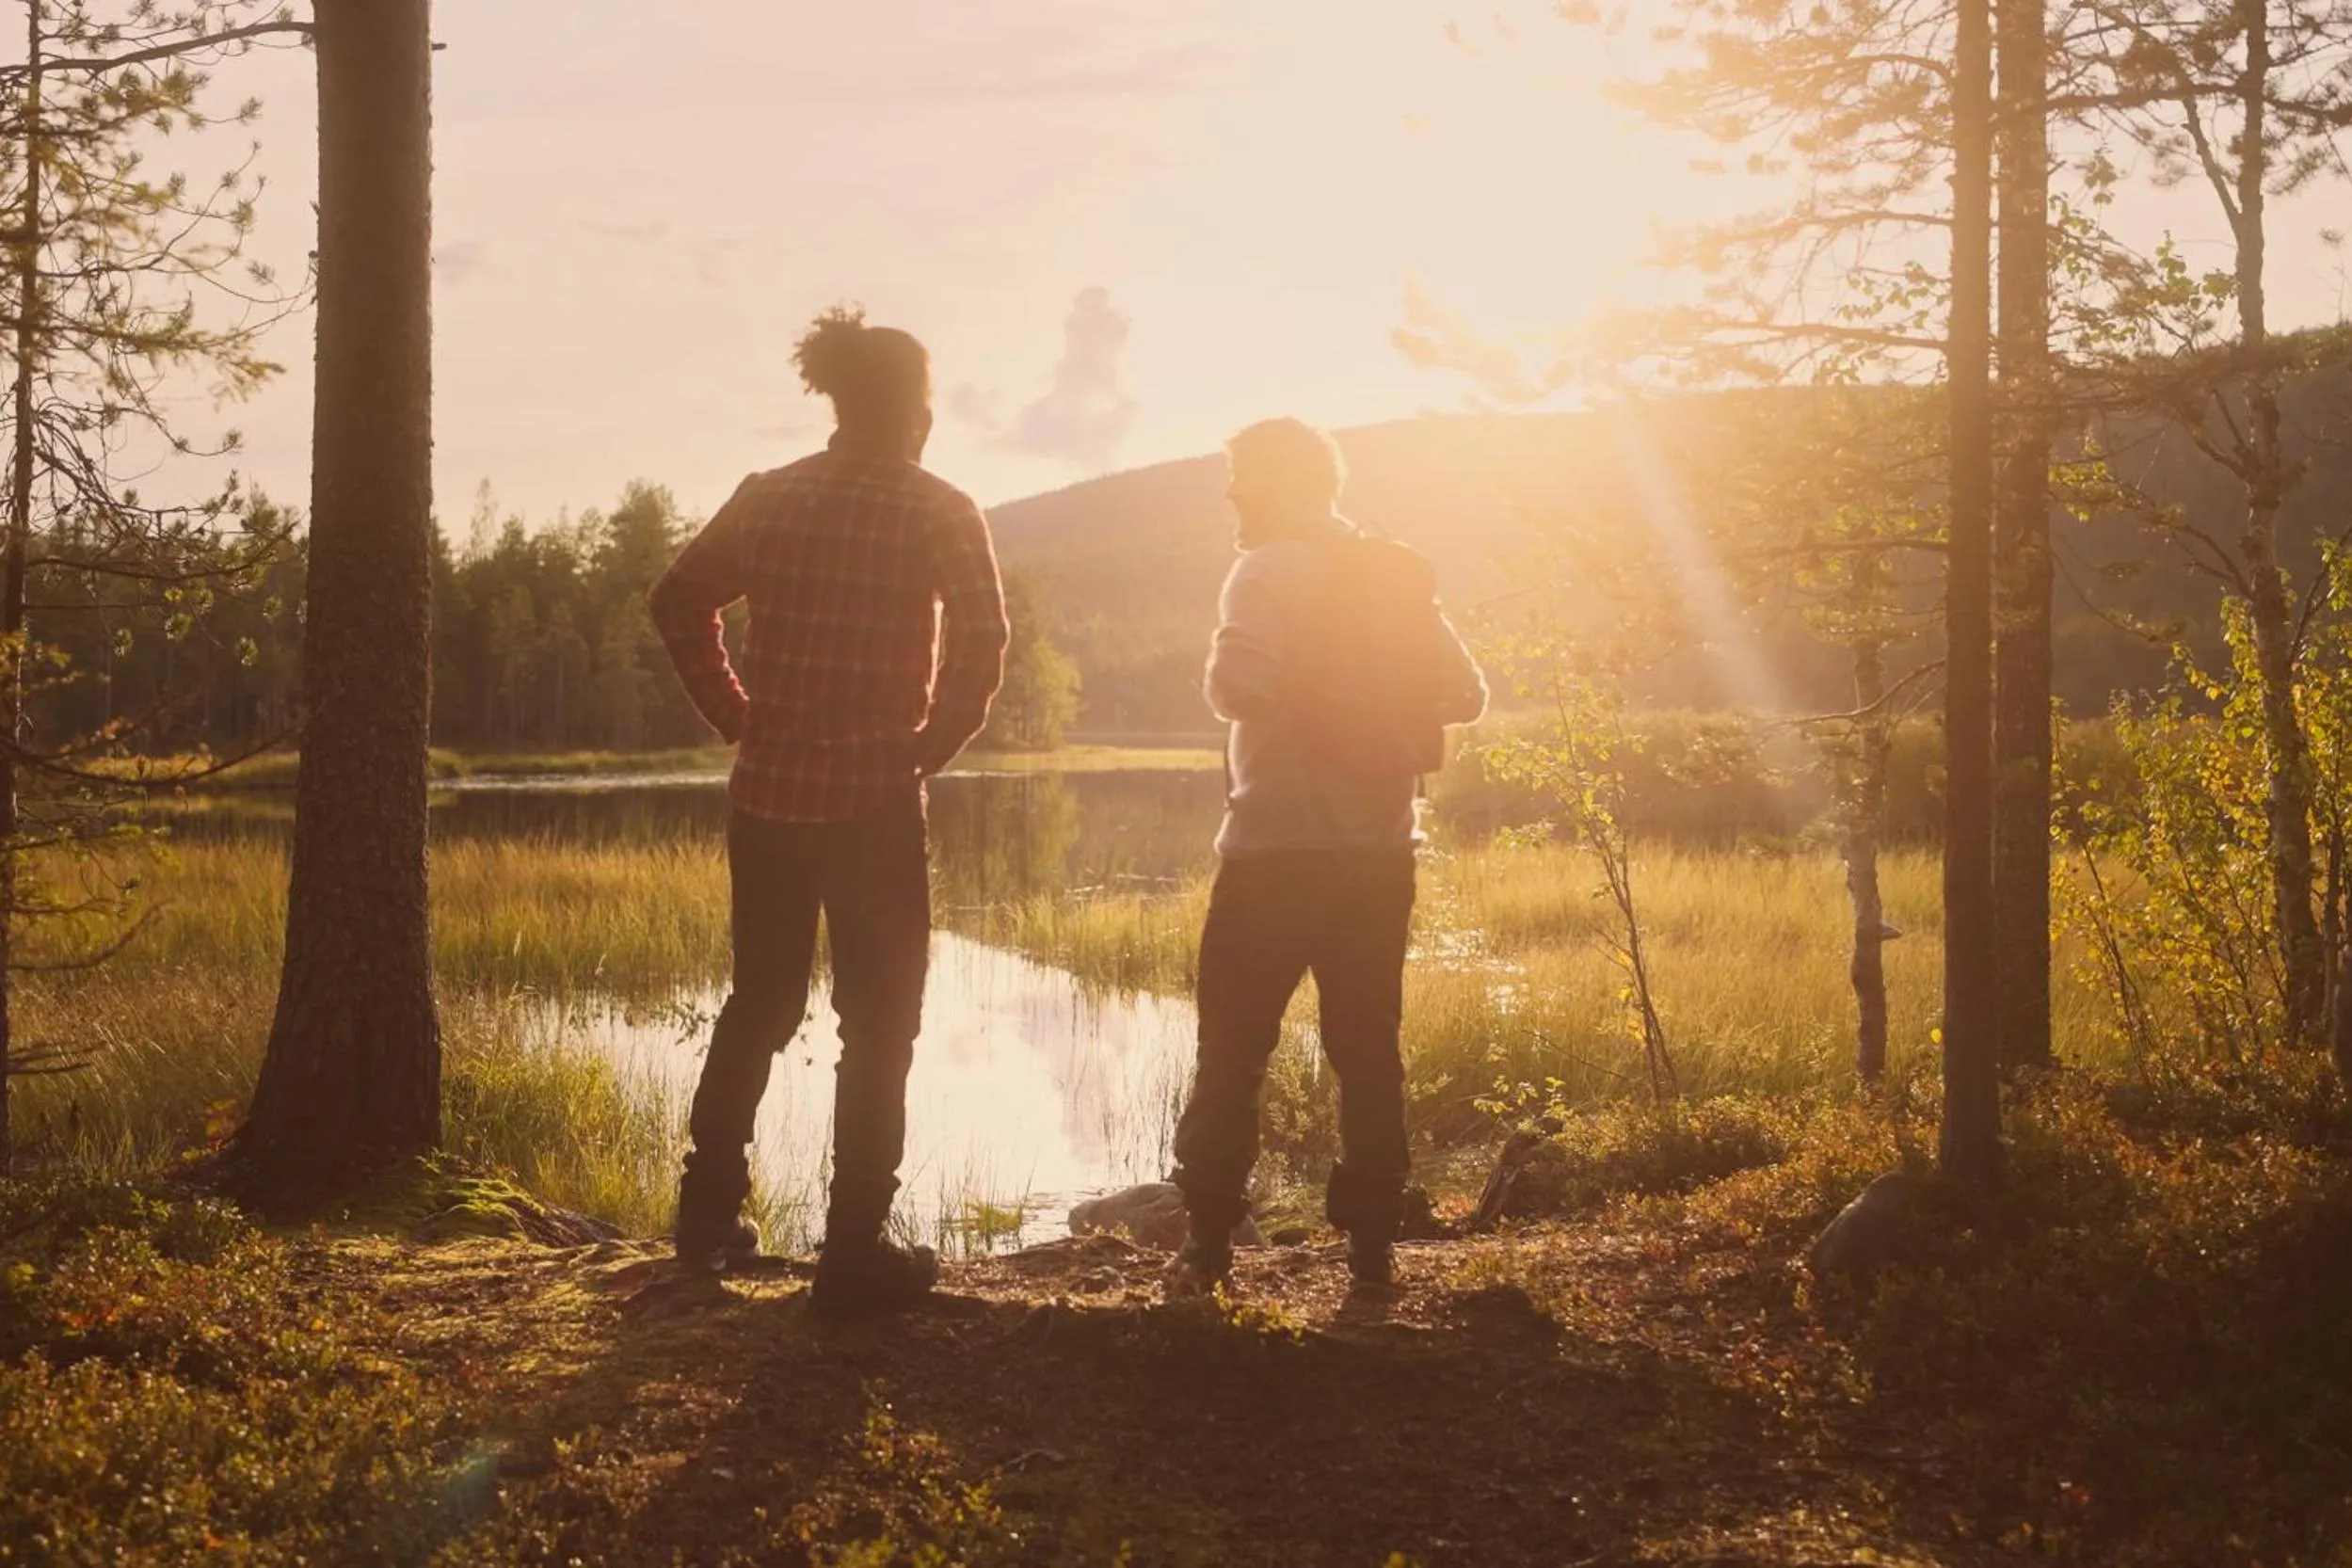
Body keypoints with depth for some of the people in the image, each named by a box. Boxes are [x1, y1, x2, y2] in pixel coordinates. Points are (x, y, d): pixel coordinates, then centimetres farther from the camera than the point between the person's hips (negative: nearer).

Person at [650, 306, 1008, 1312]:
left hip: (765, 796, 5)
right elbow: (981, 645, -16)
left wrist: (740, 717, 10)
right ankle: (854, 1249, 5)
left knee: (759, 1002, 20)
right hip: (873, 802, -4)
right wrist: (935, 742, -5)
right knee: (878, 1025, 5)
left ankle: (709, 1211, 26)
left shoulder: (768, 497, 6)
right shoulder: (938, 512, -6)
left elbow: (678, 603, 6)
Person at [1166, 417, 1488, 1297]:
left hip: (1280, 848, -6)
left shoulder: (1271, 572, -10)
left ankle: (1209, 1245, 2)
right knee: (1367, 1050, 11)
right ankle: (1372, 1243, 10)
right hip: (1382, 847, 6)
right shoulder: (1397, 578, 10)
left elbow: (1238, 687, -24)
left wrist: (1259, 686, -2)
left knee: (1232, 1052, 3)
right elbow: (1465, 695, 10)